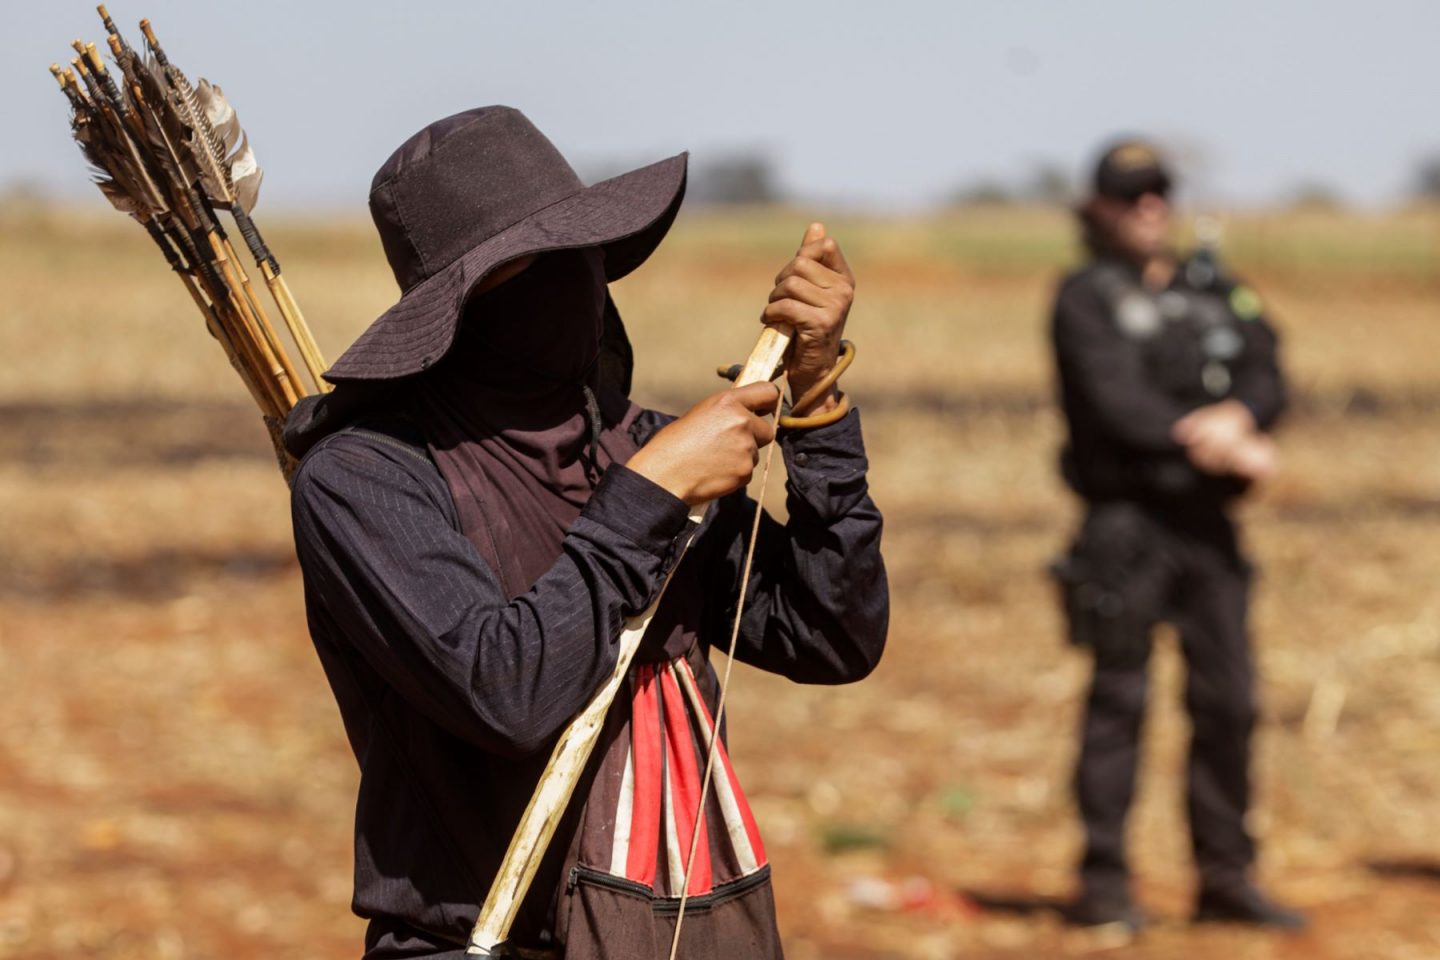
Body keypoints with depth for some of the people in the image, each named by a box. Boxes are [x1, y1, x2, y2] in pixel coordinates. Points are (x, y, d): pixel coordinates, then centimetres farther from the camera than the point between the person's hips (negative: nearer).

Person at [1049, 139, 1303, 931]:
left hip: (1207, 521, 5)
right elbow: (1113, 401, -13)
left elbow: (1267, 381, 5)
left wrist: (1234, 416, -17)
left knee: (1228, 699, 6)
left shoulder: (1215, 292, 16)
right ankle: (1103, 882, 1)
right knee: (1119, 697, -5)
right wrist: (1210, 442, -18)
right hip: (1127, 517, -5)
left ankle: (1225, 877, 15)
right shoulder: (1085, 299, 0)